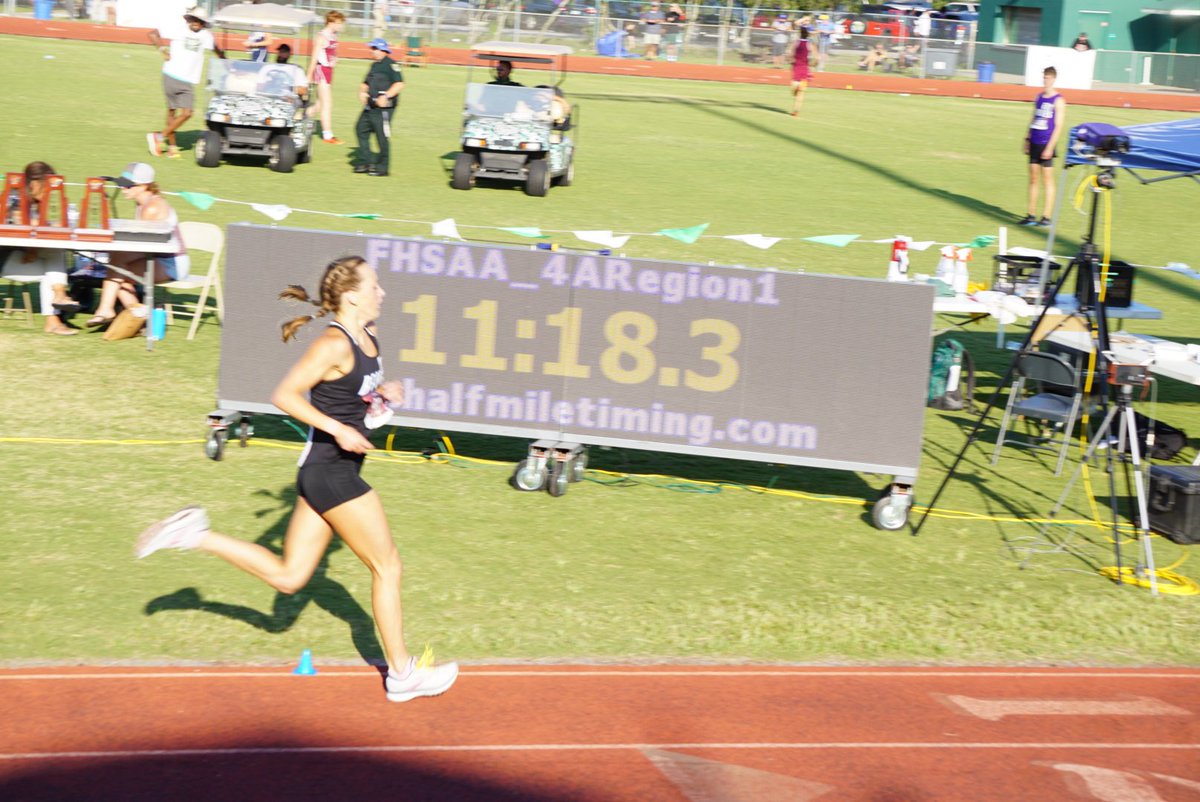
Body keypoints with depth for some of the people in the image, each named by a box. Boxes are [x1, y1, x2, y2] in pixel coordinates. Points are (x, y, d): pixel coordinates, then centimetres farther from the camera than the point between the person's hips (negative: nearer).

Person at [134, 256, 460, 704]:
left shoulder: (368, 338, 9)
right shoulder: (334, 344, -18)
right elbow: (285, 396, -20)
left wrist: (383, 394, 6)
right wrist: (338, 430, -24)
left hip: (328, 471, 9)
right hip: (330, 470, -9)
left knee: (287, 577, 13)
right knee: (387, 568, 3)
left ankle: (194, 535, 14)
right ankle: (402, 675, 15)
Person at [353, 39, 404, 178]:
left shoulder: (390, 64, -9)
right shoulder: (374, 65, 18)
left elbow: (400, 84, -18)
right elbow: (366, 83, 24)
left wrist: (386, 96, -24)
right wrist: (362, 92, 3)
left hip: (383, 107, -9)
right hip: (370, 106, 9)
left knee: (382, 135, -6)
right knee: (361, 129, 8)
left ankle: (382, 167, 1)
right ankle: (365, 162, 14)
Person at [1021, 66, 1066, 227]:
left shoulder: (1058, 101, -8)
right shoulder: (1039, 97, 12)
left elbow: (1059, 126, -11)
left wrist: (1050, 147, -16)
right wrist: (1027, 139, 14)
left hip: (1046, 145, -7)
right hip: (1034, 143, 7)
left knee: (1047, 181, -2)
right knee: (1033, 179, 9)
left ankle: (1047, 217, 1)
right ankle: (1031, 215, 14)